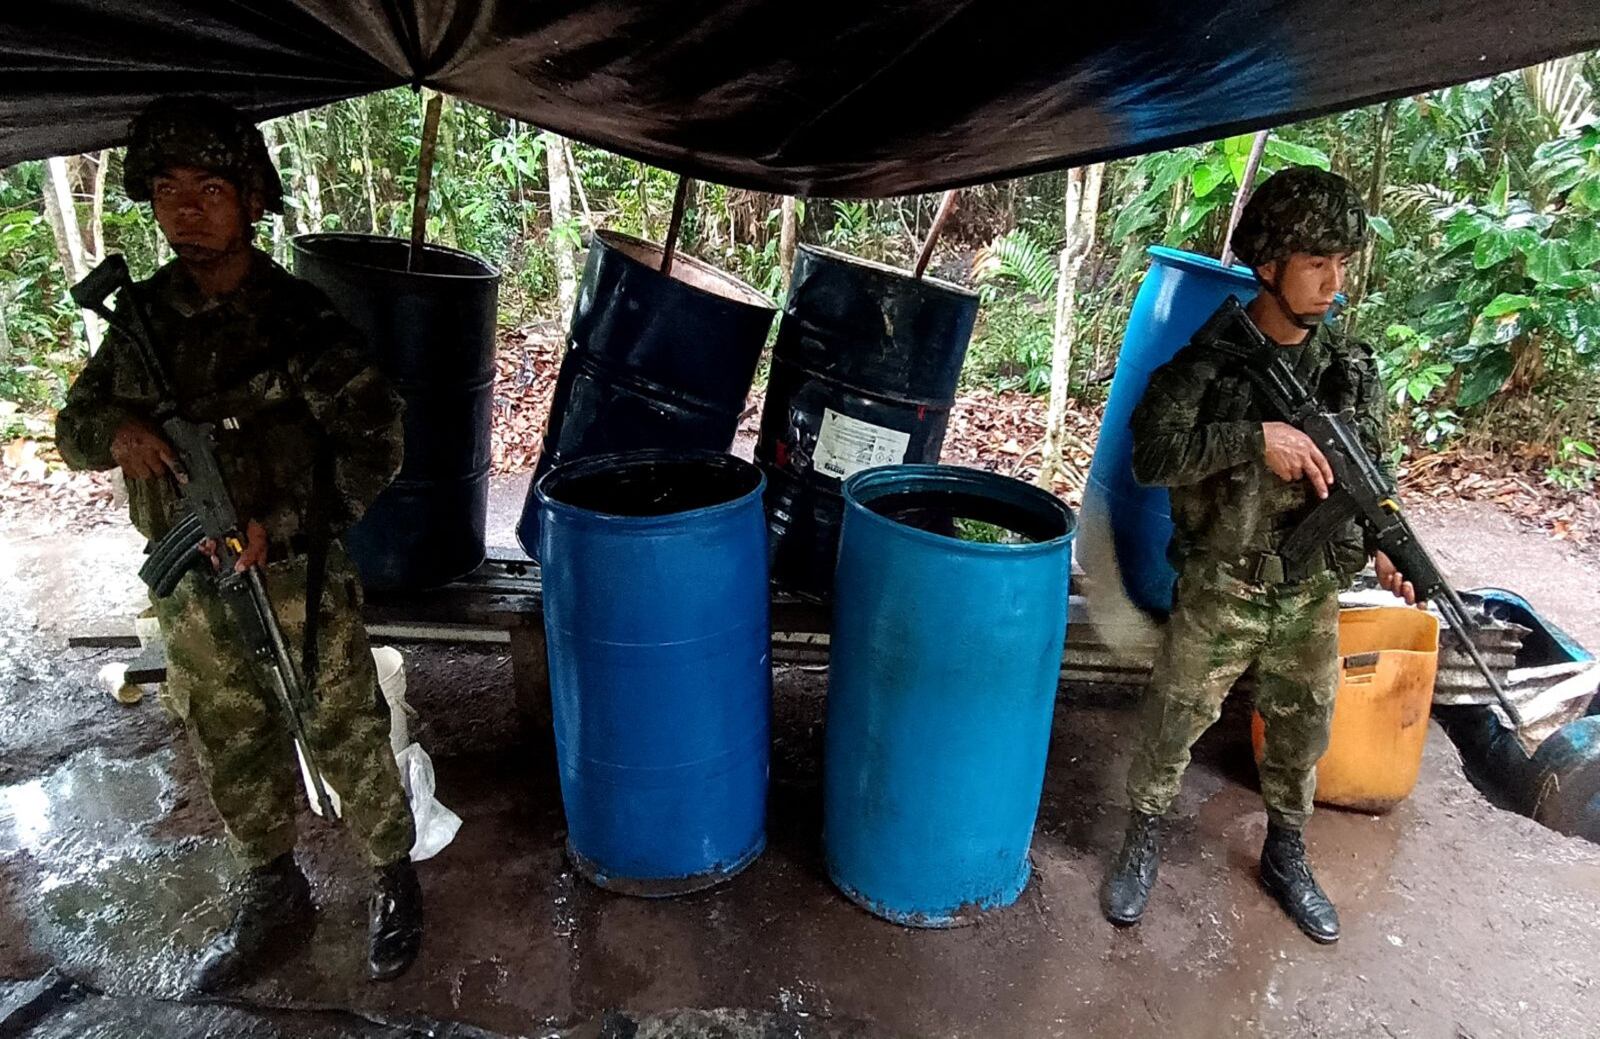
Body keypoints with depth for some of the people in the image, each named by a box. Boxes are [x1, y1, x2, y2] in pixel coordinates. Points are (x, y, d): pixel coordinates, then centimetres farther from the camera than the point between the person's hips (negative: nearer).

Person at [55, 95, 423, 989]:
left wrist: (282, 527, -20)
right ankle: (275, 900, 40)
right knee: (235, 757, 18)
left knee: (350, 745, 8)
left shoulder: (297, 317, -12)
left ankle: (397, 880, 31)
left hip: (300, 584, -5)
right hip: (193, 593, 5)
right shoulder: (142, 316, 3)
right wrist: (112, 430, -11)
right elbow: (74, 424, 12)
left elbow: (375, 445, -13)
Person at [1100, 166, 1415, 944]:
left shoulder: (1351, 368, 0)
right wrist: (1255, 439, -29)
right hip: (1217, 593, -4)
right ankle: (1142, 848, 32)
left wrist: (1382, 547, -11)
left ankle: (1285, 859, 42)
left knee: (1301, 737, 18)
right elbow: (1152, 456, -21)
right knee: (1171, 727, 8)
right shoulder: (1210, 354, -13)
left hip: (1311, 595, 4)